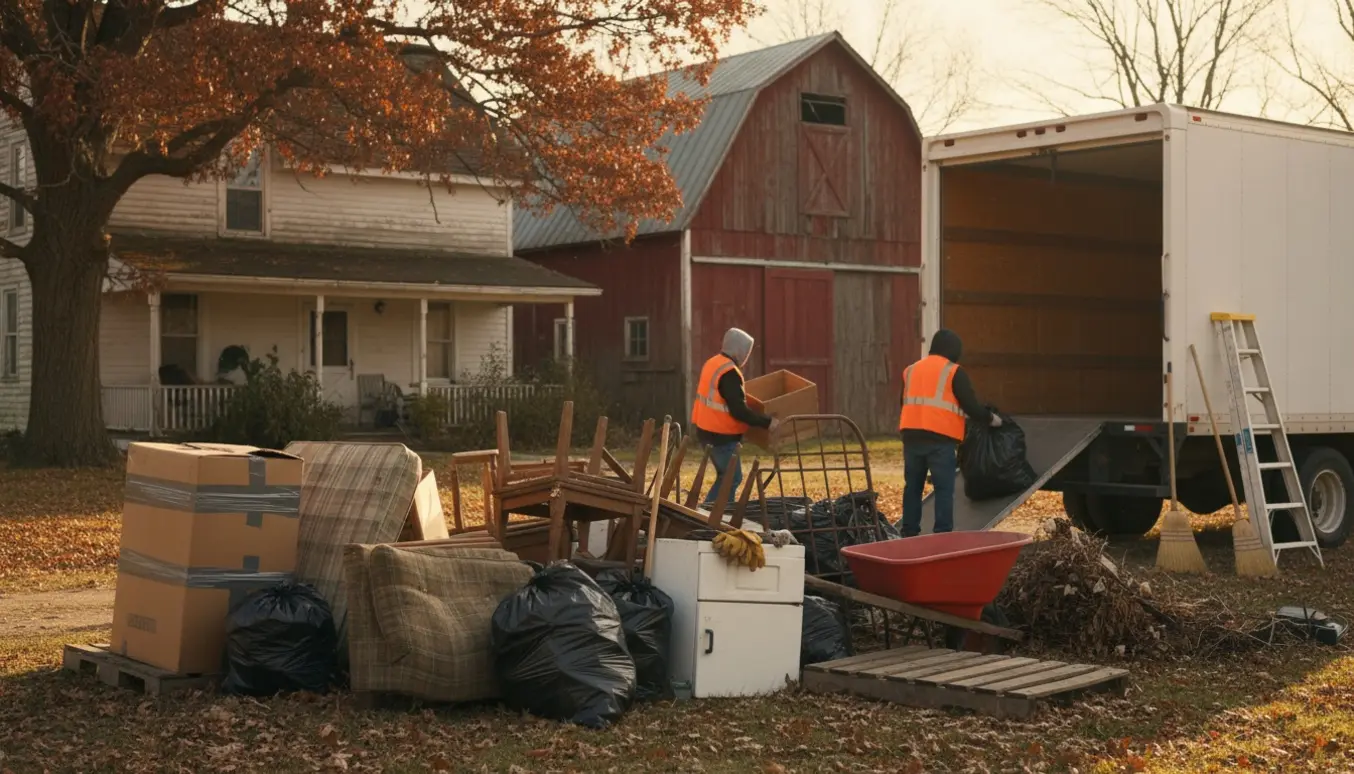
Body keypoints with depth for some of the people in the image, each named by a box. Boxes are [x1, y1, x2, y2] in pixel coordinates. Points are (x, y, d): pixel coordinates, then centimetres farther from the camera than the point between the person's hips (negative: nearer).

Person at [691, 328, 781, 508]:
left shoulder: (713, 364, 9)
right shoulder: (729, 373, -22)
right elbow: (739, 410, -25)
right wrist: (767, 422, -21)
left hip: (707, 430, 10)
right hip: (722, 435, -10)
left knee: (726, 476, 19)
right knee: (733, 478, -1)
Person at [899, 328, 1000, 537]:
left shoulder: (911, 370, 18)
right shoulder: (954, 372, 0)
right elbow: (971, 406, -3)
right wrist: (991, 418, 13)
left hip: (912, 436, 5)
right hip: (941, 438, -5)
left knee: (913, 486, 12)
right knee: (944, 489, -2)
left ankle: (909, 534, 14)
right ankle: (943, 535, -5)